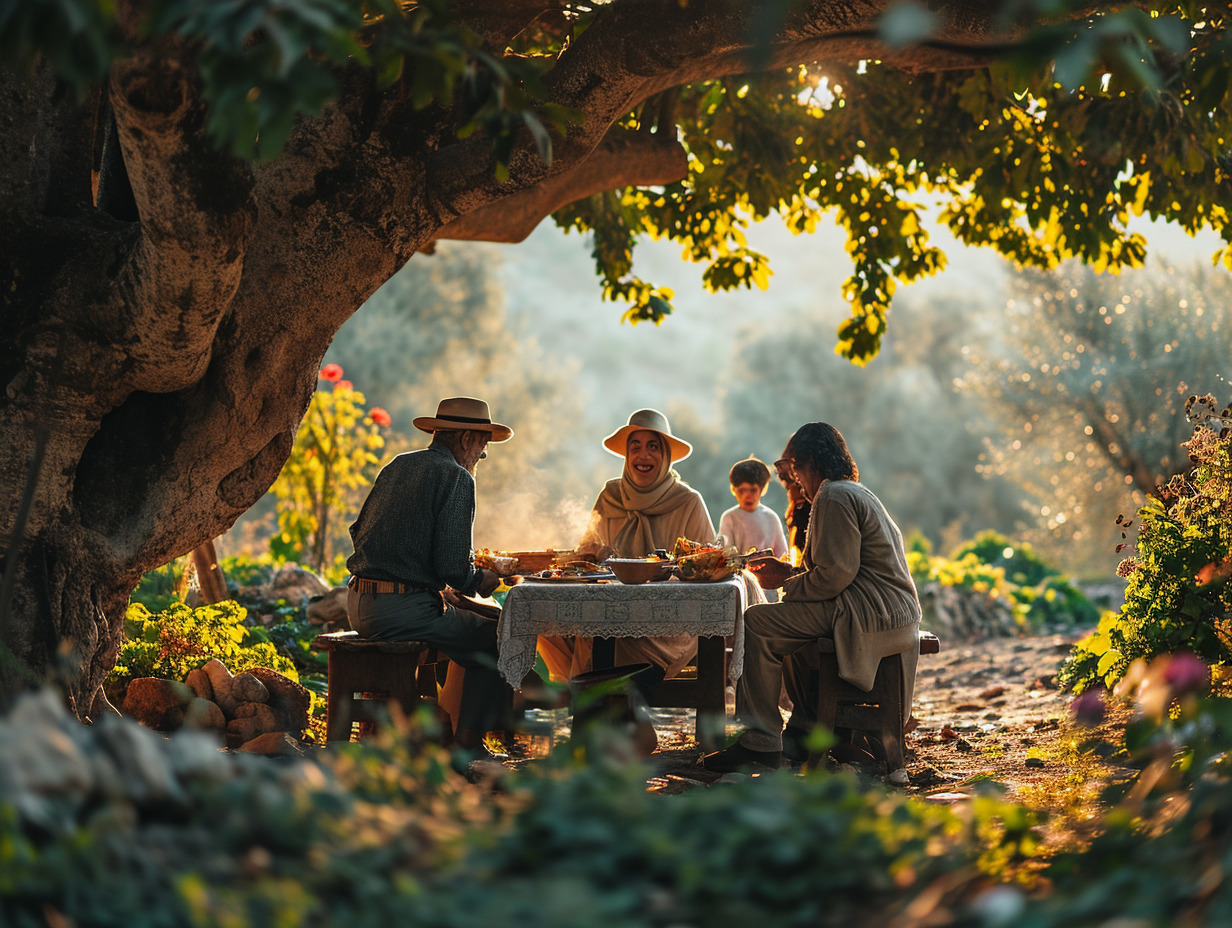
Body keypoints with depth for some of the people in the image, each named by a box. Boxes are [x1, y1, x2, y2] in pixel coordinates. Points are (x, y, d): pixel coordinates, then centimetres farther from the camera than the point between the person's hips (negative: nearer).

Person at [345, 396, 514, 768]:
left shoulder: (397, 465, 16)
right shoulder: (456, 478, -8)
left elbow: (358, 533, 22)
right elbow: (452, 566, -16)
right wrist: (480, 580, 7)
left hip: (359, 604, 9)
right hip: (405, 608, -9)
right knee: (496, 642, 6)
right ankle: (467, 746, 9)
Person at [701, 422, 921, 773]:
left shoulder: (833, 497, -11)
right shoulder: (857, 493, 23)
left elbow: (835, 575, -19)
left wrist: (786, 583, -4)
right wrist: (788, 571, 18)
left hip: (870, 618, -11)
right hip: (892, 613, 11)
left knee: (758, 622, -11)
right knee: (785, 623, 27)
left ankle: (760, 742, -10)